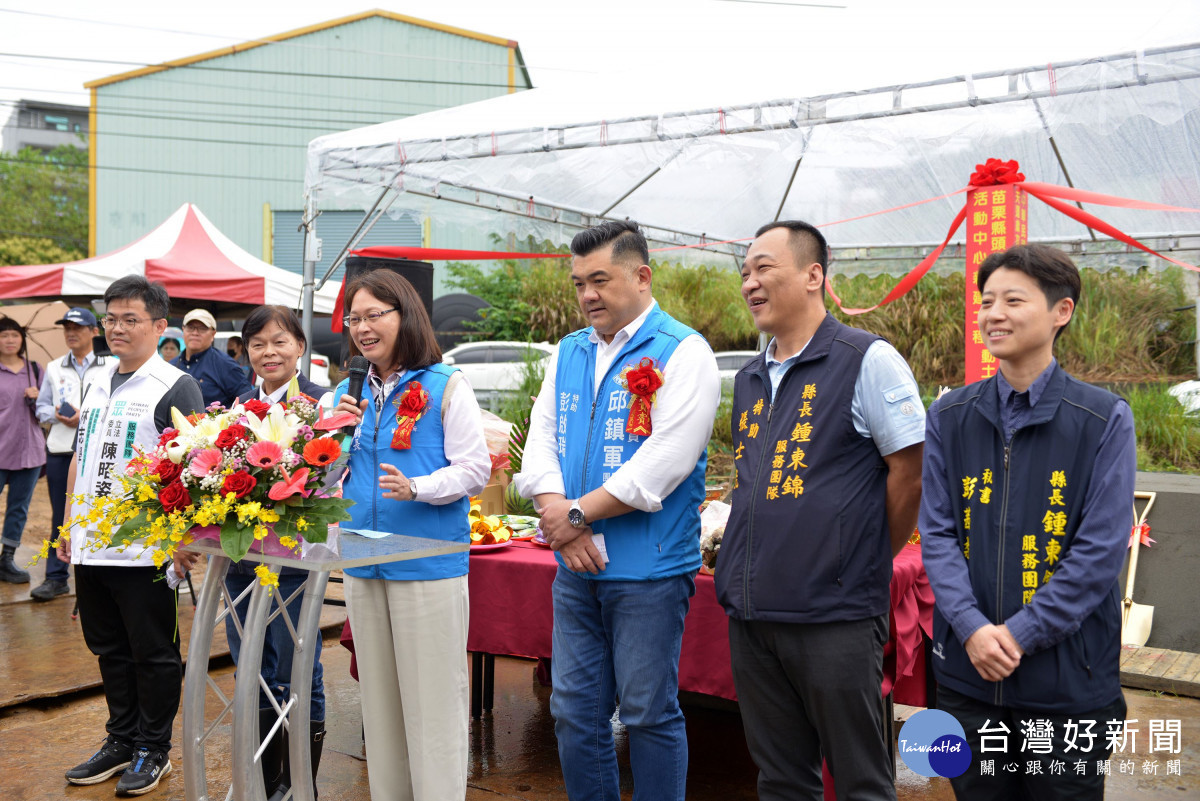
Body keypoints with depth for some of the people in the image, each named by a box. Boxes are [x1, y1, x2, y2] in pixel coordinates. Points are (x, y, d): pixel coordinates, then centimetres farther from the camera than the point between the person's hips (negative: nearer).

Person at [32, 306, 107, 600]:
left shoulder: (109, 368, 1)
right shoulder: (54, 368, 15)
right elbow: (41, 407, 16)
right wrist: (56, 415, -5)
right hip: (60, 449, 3)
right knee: (60, 514, 7)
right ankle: (56, 577, 15)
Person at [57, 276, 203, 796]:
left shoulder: (176, 387, -10)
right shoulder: (99, 382, 13)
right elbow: (80, 459, 20)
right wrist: (69, 524, 18)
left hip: (143, 552, -7)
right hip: (90, 546, 7)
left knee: (153, 654, 6)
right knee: (109, 650, 17)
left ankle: (153, 749, 20)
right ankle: (121, 741, 31)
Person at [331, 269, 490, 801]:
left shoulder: (445, 386, -5)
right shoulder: (348, 394, 12)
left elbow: (475, 469, -9)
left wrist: (416, 487, -24)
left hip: (429, 564, -6)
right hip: (363, 565, 6)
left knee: (432, 701, 0)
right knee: (378, 698, 15)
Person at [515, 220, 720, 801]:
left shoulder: (682, 352, -8)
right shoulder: (568, 353, 13)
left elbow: (664, 462, -17)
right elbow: (541, 438, 9)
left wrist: (577, 513, -14)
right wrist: (558, 516, -10)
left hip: (649, 569, -6)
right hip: (576, 566, 6)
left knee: (649, 712, 5)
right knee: (573, 711, 12)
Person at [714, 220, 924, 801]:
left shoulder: (867, 360, -8)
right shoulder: (749, 380, 15)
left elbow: (910, 471, -8)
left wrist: (865, 561, 1)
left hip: (834, 618, -7)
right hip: (749, 616, 7)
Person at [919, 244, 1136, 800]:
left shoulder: (1105, 420, -6)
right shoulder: (949, 417, 3)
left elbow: (1102, 549, -11)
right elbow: (936, 532, 0)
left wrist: (1020, 633, -16)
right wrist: (972, 627, -14)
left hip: (1068, 683, -2)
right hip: (967, 672, 3)